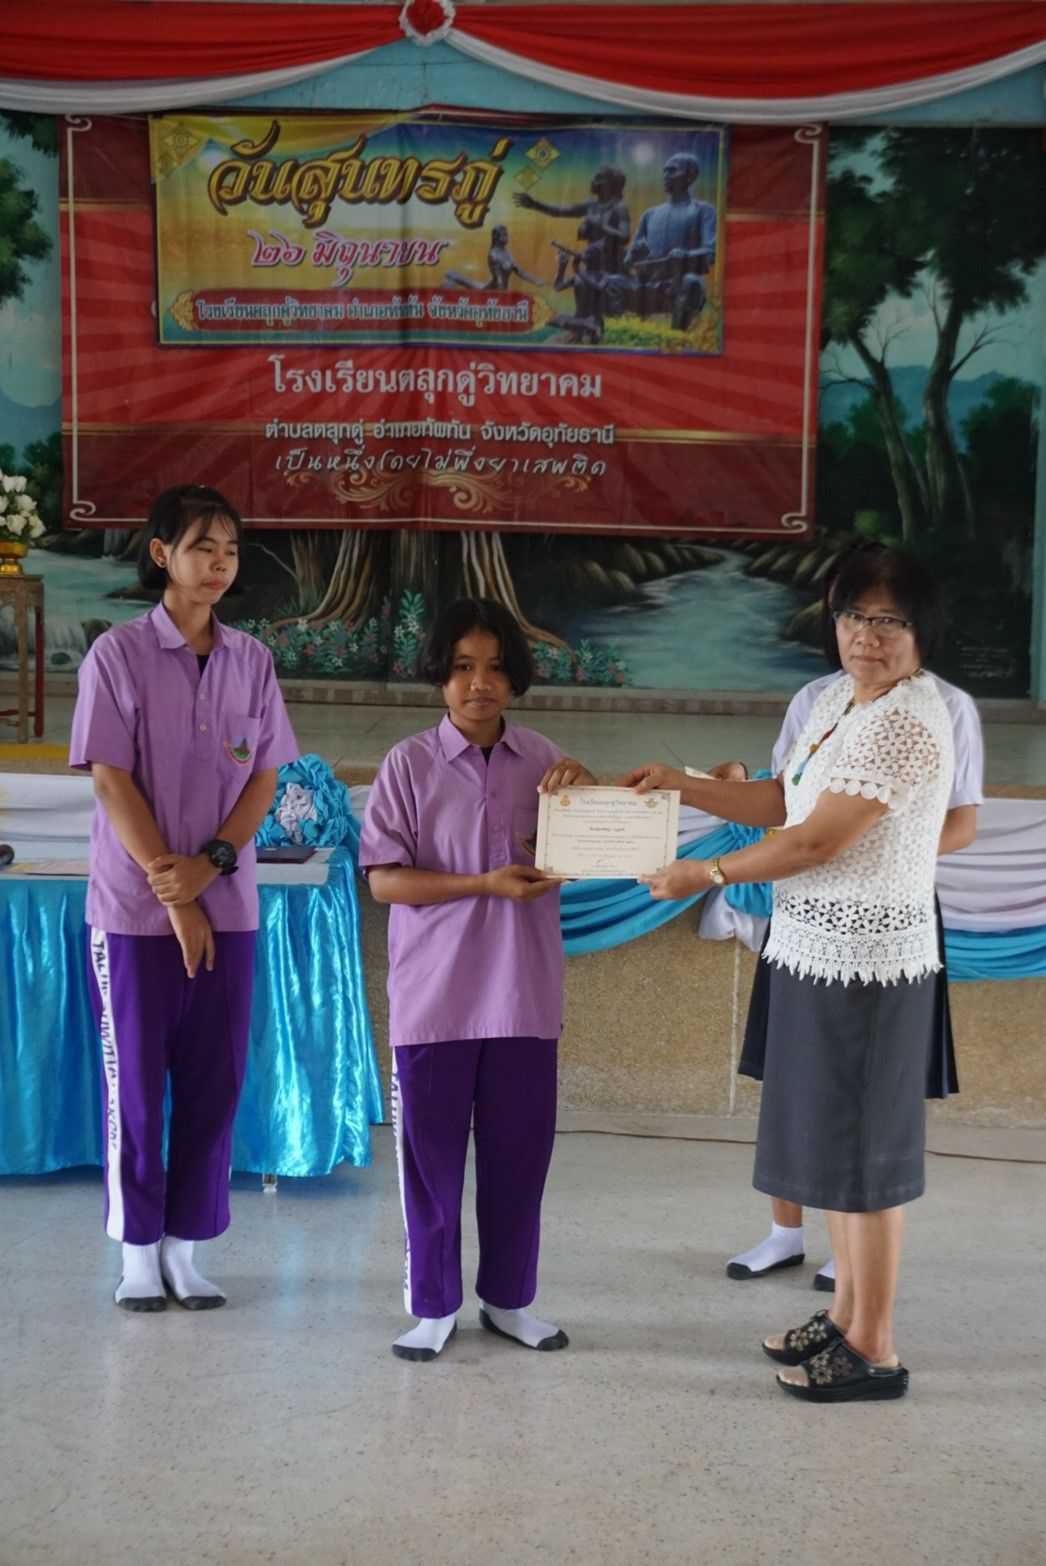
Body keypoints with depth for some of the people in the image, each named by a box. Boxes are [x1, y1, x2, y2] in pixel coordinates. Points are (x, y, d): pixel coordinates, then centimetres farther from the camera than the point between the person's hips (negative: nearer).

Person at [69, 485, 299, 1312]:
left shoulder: (252, 660, 6)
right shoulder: (117, 654, -4)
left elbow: (264, 779, 5)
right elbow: (110, 781, -8)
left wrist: (209, 866, -11)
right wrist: (172, 895, -12)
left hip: (229, 904, 3)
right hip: (134, 906, -3)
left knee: (215, 1080, 6)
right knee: (135, 1079, 4)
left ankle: (186, 1247, 17)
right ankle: (139, 1251, 16)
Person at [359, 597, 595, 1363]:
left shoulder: (543, 759, 4)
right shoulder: (409, 763, -6)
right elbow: (383, 878, -9)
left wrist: (586, 790, -8)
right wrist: (485, 884, -19)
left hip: (524, 992, 3)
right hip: (435, 994, -2)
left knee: (519, 1150, 11)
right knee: (431, 1154, 6)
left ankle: (509, 1298, 27)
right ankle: (434, 1306, 22)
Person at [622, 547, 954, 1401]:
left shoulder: (909, 721, -19)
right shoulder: (840, 697, 10)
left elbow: (816, 841, -21)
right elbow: (783, 800, 19)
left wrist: (707, 874, -11)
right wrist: (681, 783, 11)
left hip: (866, 959, -9)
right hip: (819, 949, 9)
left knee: (864, 1147, 0)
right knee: (834, 1139, 18)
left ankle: (874, 1350, 14)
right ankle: (847, 1313, 32)